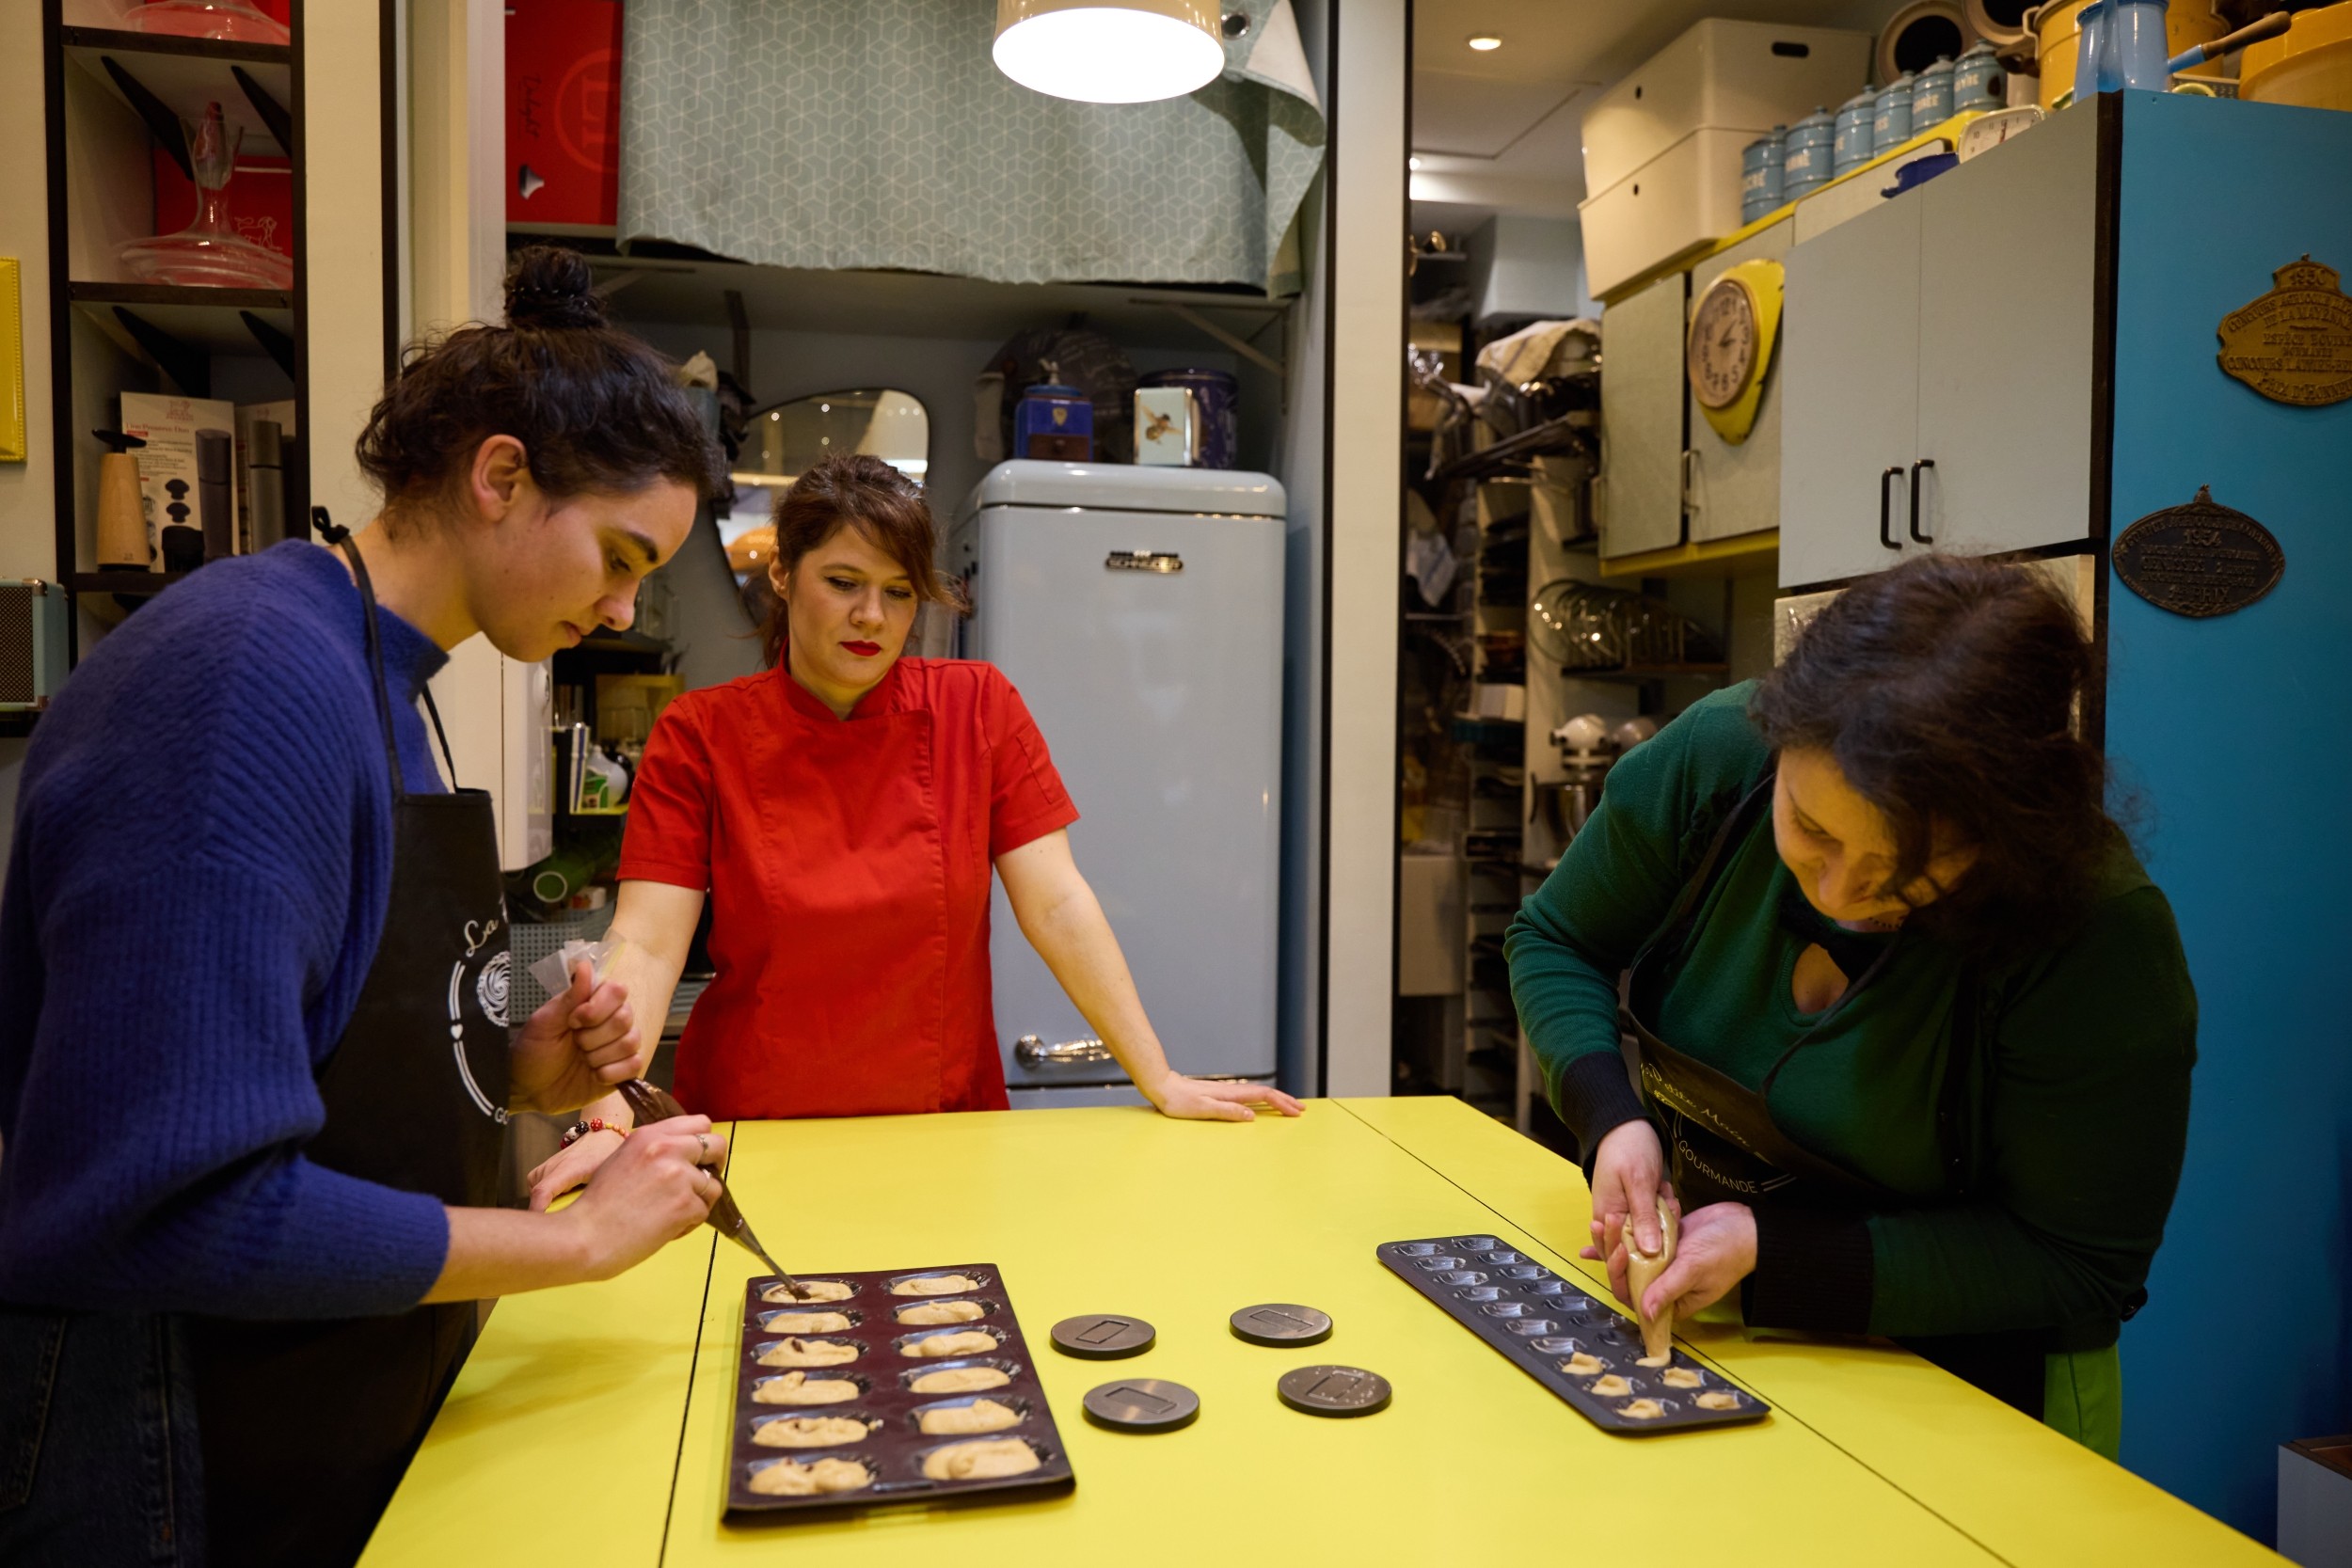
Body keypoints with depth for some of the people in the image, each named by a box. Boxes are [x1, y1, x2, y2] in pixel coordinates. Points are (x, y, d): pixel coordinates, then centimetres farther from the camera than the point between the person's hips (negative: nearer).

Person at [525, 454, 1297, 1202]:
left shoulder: (978, 707, -1)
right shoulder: (699, 735, -3)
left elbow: (1058, 906, -3)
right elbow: (649, 941, -10)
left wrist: (1161, 1081, -8)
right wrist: (607, 1118, -25)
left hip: (945, 1135, 0)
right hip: (755, 1139, 0)